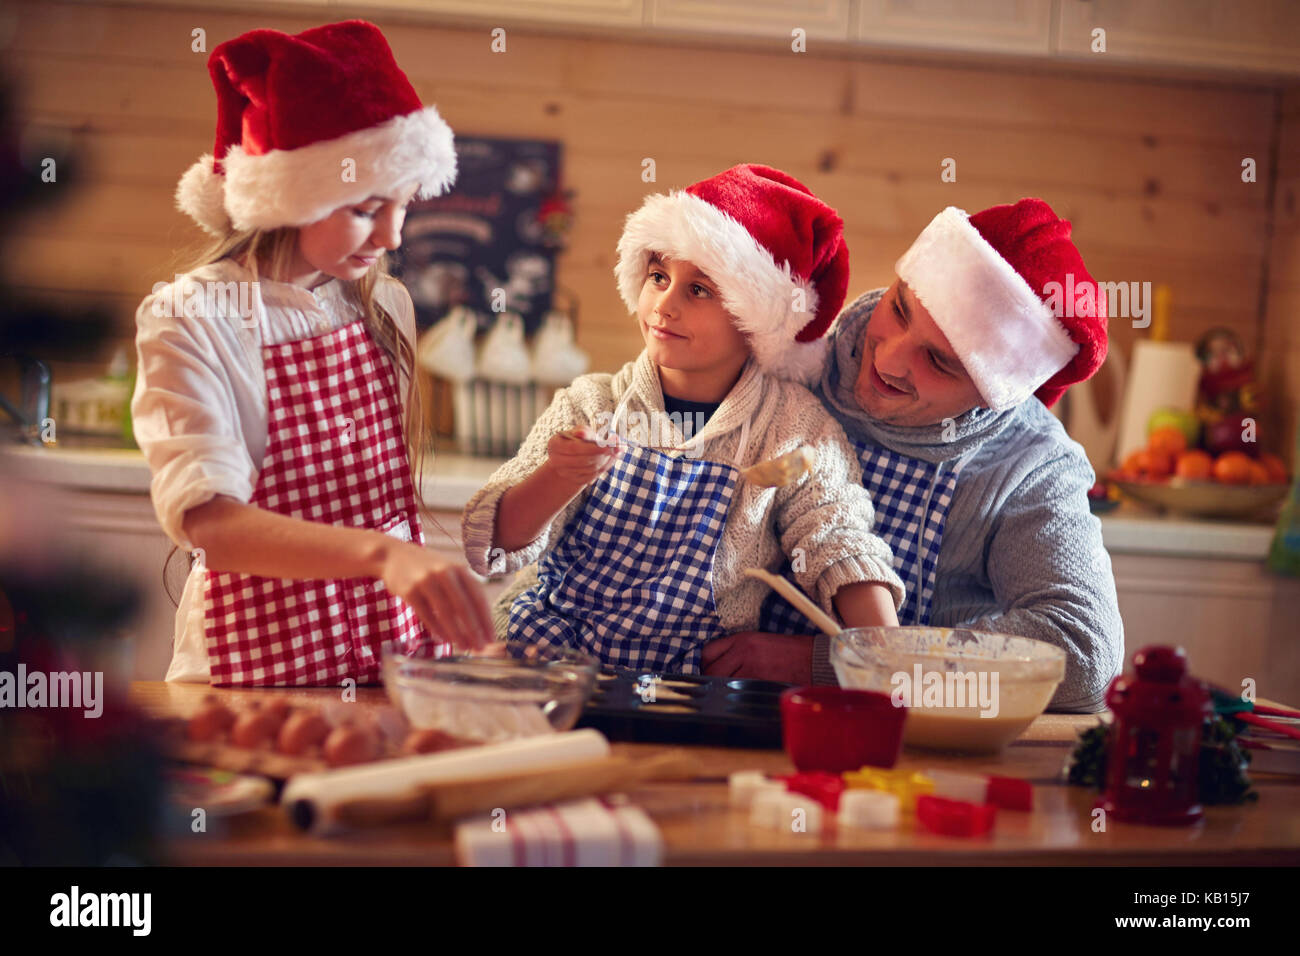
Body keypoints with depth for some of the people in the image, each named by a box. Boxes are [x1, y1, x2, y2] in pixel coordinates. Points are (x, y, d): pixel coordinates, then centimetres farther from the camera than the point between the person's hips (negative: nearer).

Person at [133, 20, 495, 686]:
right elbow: (204, 518, -22)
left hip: (399, 647, 4)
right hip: (260, 664, -4)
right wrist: (383, 553, -35)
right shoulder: (188, 319, -8)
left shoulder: (385, 306, 10)